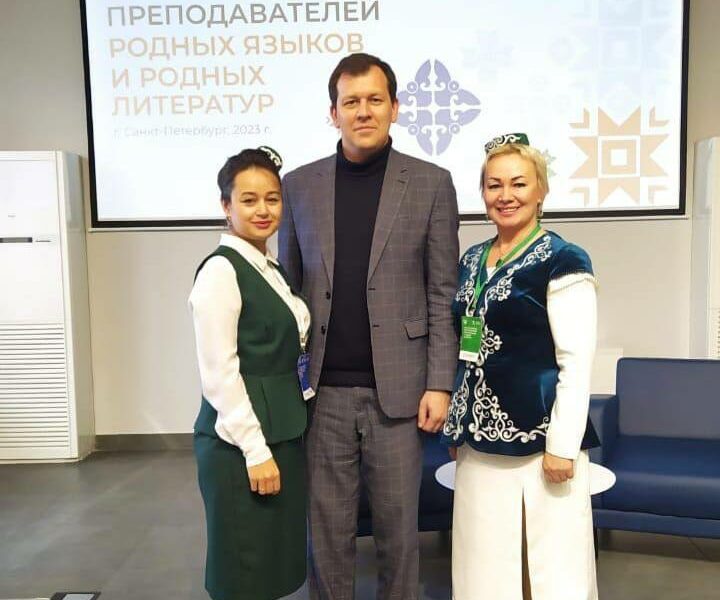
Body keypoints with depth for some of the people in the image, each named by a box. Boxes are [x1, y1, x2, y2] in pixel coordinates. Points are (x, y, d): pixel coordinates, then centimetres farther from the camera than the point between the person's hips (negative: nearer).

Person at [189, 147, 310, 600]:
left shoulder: (273, 269, 11)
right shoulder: (221, 270, -14)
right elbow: (220, 373, -18)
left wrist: (277, 444, 12)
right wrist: (255, 450, -18)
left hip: (282, 434, 8)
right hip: (241, 443, -8)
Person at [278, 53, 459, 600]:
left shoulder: (431, 184, 1)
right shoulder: (299, 186, 7)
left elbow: (444, 294, -1)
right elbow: (289, 288, 9)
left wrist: (439, 383, -6)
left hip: (397, 387, -1)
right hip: (324, 390, 2)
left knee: (398, 521, 11)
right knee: (327, 523, 12)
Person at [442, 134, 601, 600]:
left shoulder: (562, 260, -9)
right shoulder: (472, 260, 10)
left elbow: (577, 362, -13)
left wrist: (562, 445, -15)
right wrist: (458, 429, 14)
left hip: (539, 438, -6)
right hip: (481, 438, 7)